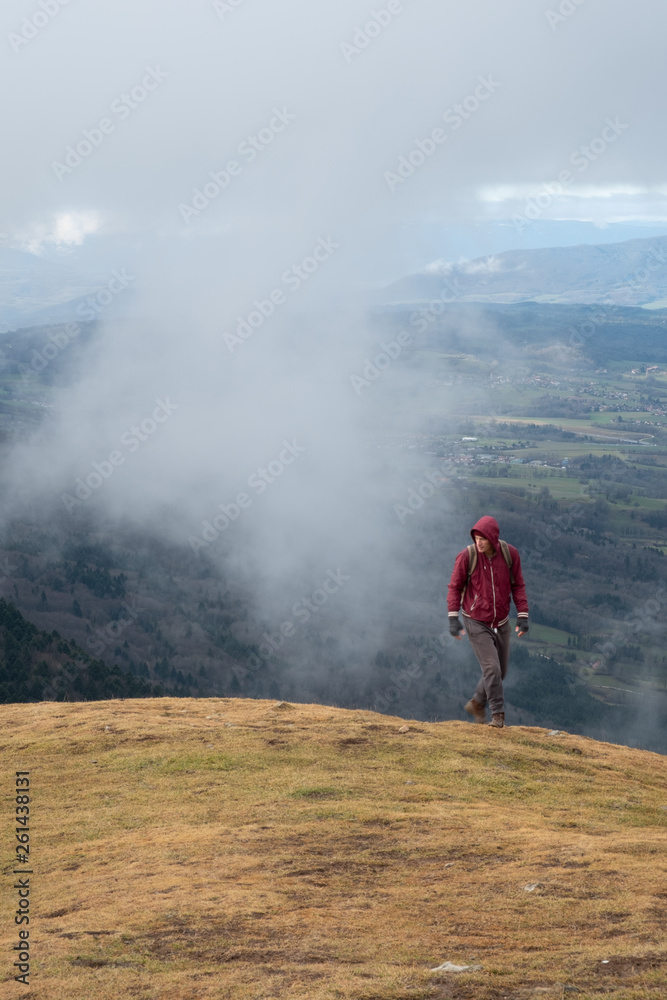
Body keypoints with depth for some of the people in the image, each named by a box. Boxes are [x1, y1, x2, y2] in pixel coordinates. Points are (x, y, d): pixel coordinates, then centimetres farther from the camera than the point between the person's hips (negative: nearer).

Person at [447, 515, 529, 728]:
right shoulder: (467, 556, -16)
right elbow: (455, 587, -6)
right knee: (491, 668, -13)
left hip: (501, 623, 4)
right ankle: (498, 713, -1)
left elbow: (518, 585, 0)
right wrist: (453, 618, -13)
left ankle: (477, 703, 31)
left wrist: (522, 616, -5)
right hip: (476, 623, -4)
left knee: (500, 671, 11)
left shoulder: (509, 554, -9)